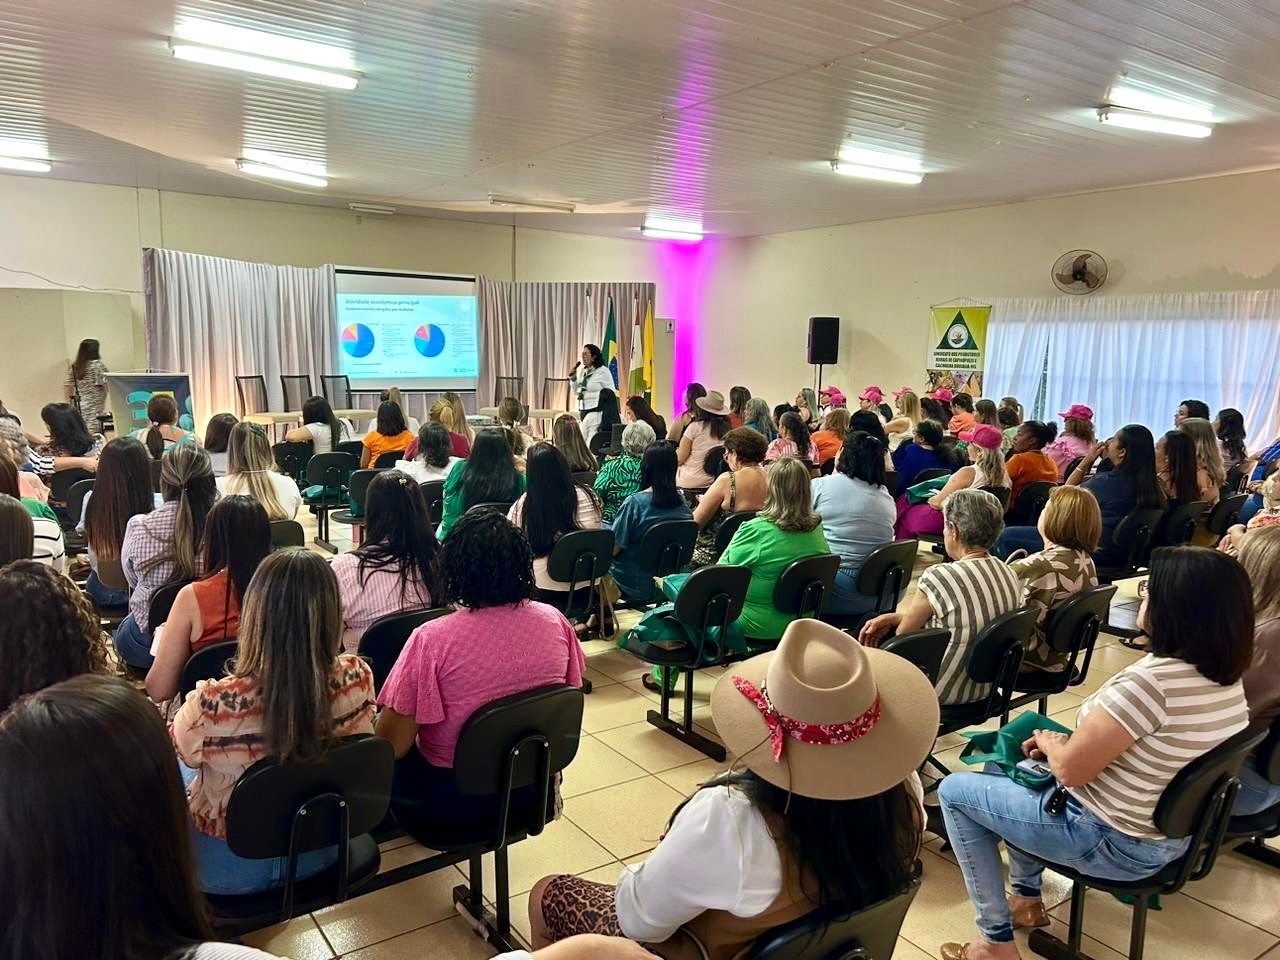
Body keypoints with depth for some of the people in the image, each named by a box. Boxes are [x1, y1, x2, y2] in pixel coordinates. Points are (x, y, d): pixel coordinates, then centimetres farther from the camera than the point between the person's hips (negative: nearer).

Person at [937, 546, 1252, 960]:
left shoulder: (1151, 681, -32)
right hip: (1170, 833, 9)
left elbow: (1069, 769, -24)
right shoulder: (1227, 677, -4)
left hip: (1113, 843, -9)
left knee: (954, 791, 4)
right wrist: (1062, 742, 5)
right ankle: (1027, 897, 33)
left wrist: (1049, 741, -3)